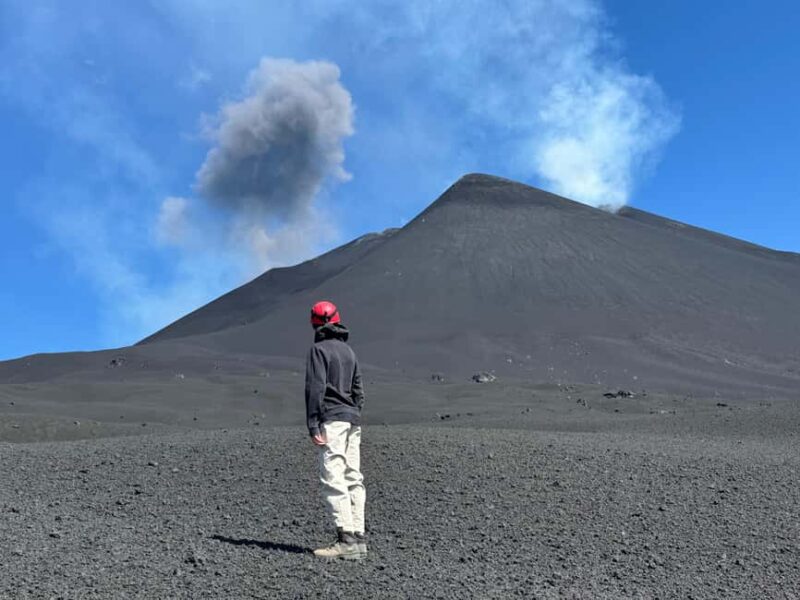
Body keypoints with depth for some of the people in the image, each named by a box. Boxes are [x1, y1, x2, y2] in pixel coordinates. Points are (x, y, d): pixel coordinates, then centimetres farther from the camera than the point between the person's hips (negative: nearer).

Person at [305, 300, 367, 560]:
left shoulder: (319, 349, -5)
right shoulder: (348, 350, 18)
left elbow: (315, 389, -13)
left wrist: (313, 426, -14)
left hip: (331, 421, -8)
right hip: (352, 421, 8)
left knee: (333, 479, -9)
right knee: (353, 478, 7)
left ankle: (346, 538, -14)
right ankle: (358, 538, 8)